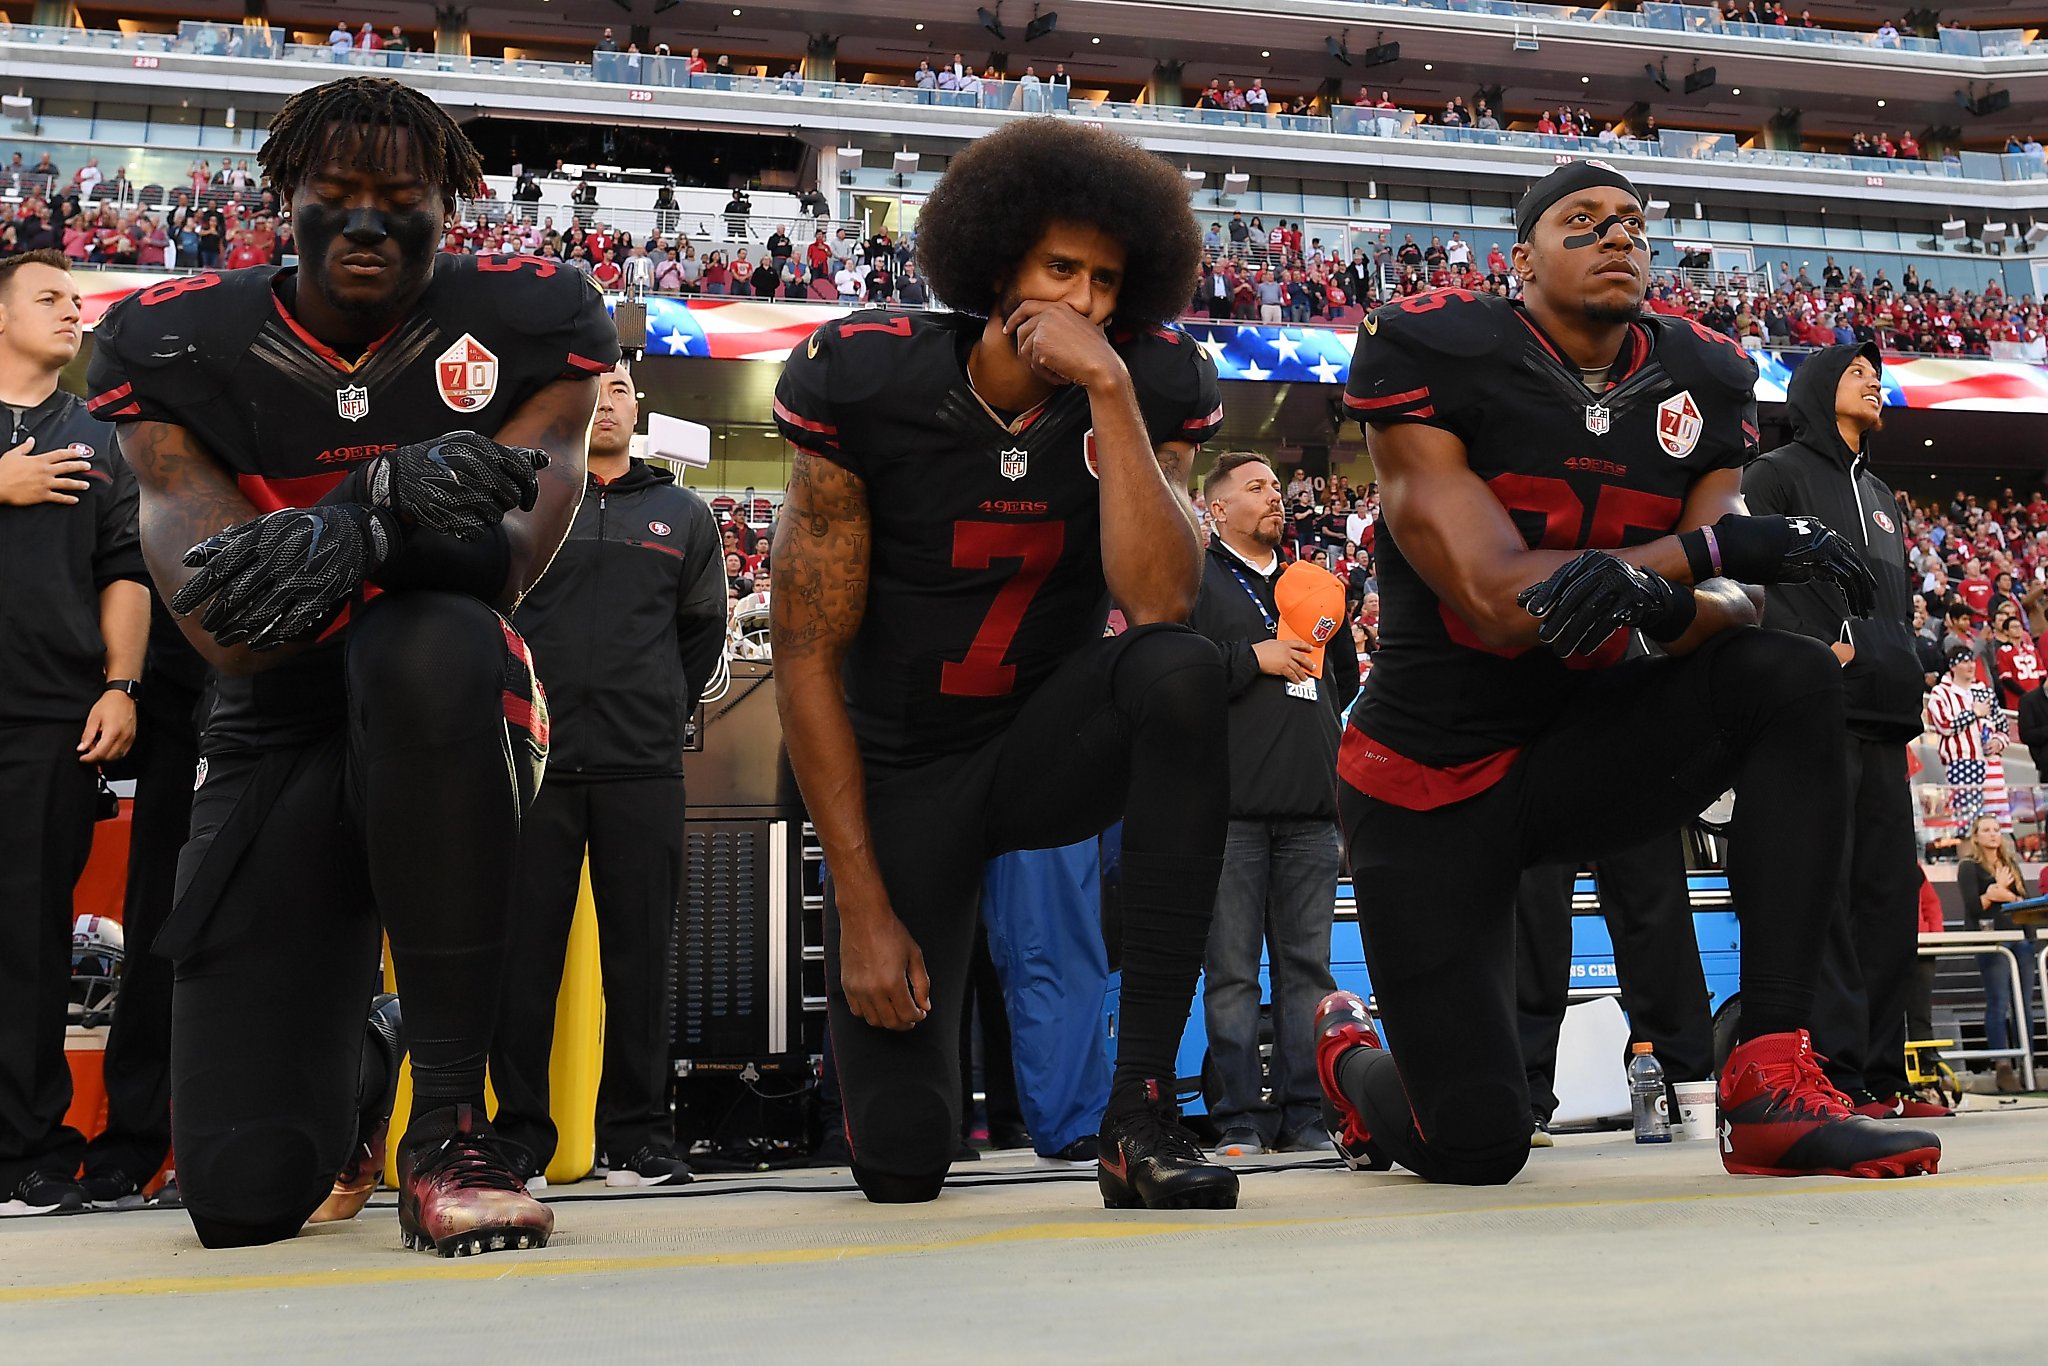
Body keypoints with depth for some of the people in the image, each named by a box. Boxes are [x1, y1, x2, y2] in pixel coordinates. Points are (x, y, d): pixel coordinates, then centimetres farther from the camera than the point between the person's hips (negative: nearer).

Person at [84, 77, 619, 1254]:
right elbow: (226, 625, -18)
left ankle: (451, 1113, -29)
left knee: (428, 643, -41)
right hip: (278, 744, 1)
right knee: (244, 1191, -9)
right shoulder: (182, 345, -6)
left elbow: (507, 556, -21)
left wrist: (351, 535, -43)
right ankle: (357, 1070, 32)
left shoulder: (527, 324, -7)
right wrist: (390, 501, -37)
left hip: (448, 721, -1)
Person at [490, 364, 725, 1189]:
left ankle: (636, 1136, 11)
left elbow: (703, 630, 20)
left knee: (640, 953, 3)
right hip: (534, 759, -1)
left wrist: (663, 713, 11)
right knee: (525, 952, 1)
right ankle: (519, 1135, 9)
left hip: (644, 770, 2)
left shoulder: (682, 515, 14)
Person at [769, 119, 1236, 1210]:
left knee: (1181, 671, -34)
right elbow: (809, 659, -13)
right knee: (899, 1159, -9)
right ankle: (901, 1021, 33)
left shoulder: (1151, 391, -11)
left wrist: (1108, 388, -31)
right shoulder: (869, 383, -16)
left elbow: (1159, 603, -27)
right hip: (901, 772, -1)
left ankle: (1140, 1112, -28)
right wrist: (864, 908, -15)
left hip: (1049, 743, 2)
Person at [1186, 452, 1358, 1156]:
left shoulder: (1304, 585, 24)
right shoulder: (1193, 581, 6)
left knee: (1307, 963, 3)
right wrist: (1253, 658, -9)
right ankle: (1238, 1119, 0)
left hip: (1309, 807, 5)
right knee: (1232, 970, -4)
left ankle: (1303, 1113, 7)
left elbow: (1344, 679, 34)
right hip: (1231, 806, -5)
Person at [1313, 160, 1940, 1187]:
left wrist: (1655, 600, -34)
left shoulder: (1700, 382, 0)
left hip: (1582, 746, 5)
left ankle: (1774, 1081, -22)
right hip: (1433, 783, -4)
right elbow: (1495, 600, -26)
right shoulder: (1439, 357, -15)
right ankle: (1348, 1055, 34)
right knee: (1477, 1144, -6)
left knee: (1791, 683, -23)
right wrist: (1710, 547, -29)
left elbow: (1730, 610, -10)